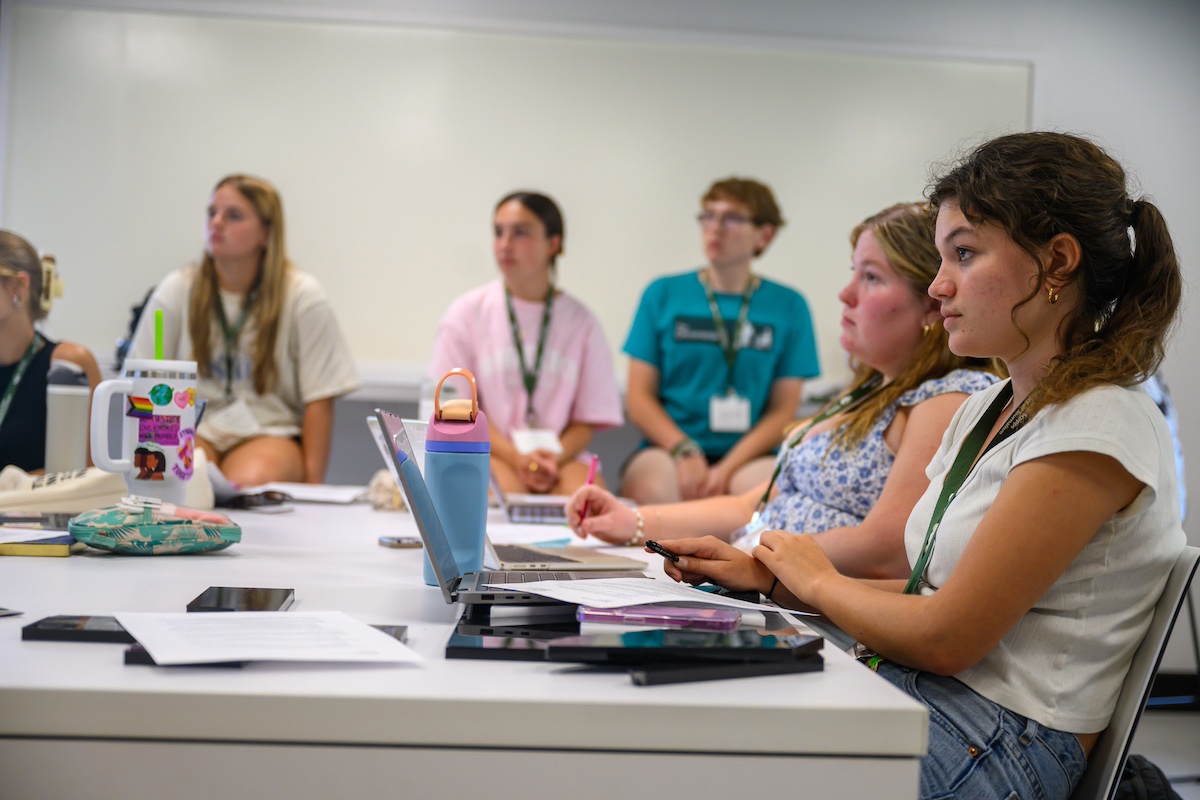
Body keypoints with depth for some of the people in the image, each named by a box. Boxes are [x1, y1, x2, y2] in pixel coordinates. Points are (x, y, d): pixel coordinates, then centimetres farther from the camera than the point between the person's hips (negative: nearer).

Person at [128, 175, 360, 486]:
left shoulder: (303, 297, -1)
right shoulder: (176, 291, 4)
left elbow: (318, 401, -4)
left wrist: (312, 483, -13)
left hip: (271, 433, -1)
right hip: (194, 431, 1)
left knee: (248, 483, -36)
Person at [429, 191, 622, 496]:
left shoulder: (581, 322, 8)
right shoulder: (467, 313, 6)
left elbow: (587, 420, 6)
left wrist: (553, 460, -15)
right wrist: (516, 458, -16)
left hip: (562, 455, 2)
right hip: (488, 452, -2)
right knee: (505, 490, -35)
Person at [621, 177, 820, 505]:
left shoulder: (788, 306, 10)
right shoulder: (663, 294, 10)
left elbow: (784, 409, 5)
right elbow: (639, 396, 6)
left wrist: (727, 470, -11)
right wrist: (685, 453, -12)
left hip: (747, 456, 0)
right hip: (668, 450, 0)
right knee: (653, 485, -35)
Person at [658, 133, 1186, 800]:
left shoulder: (1099, 425, -16)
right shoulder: (988, 409, 13)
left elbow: (945, 637, -17)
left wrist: (819, 582, 0)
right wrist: (769, 576, 5)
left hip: (1000, 742, -8)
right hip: (907, 694, 8)